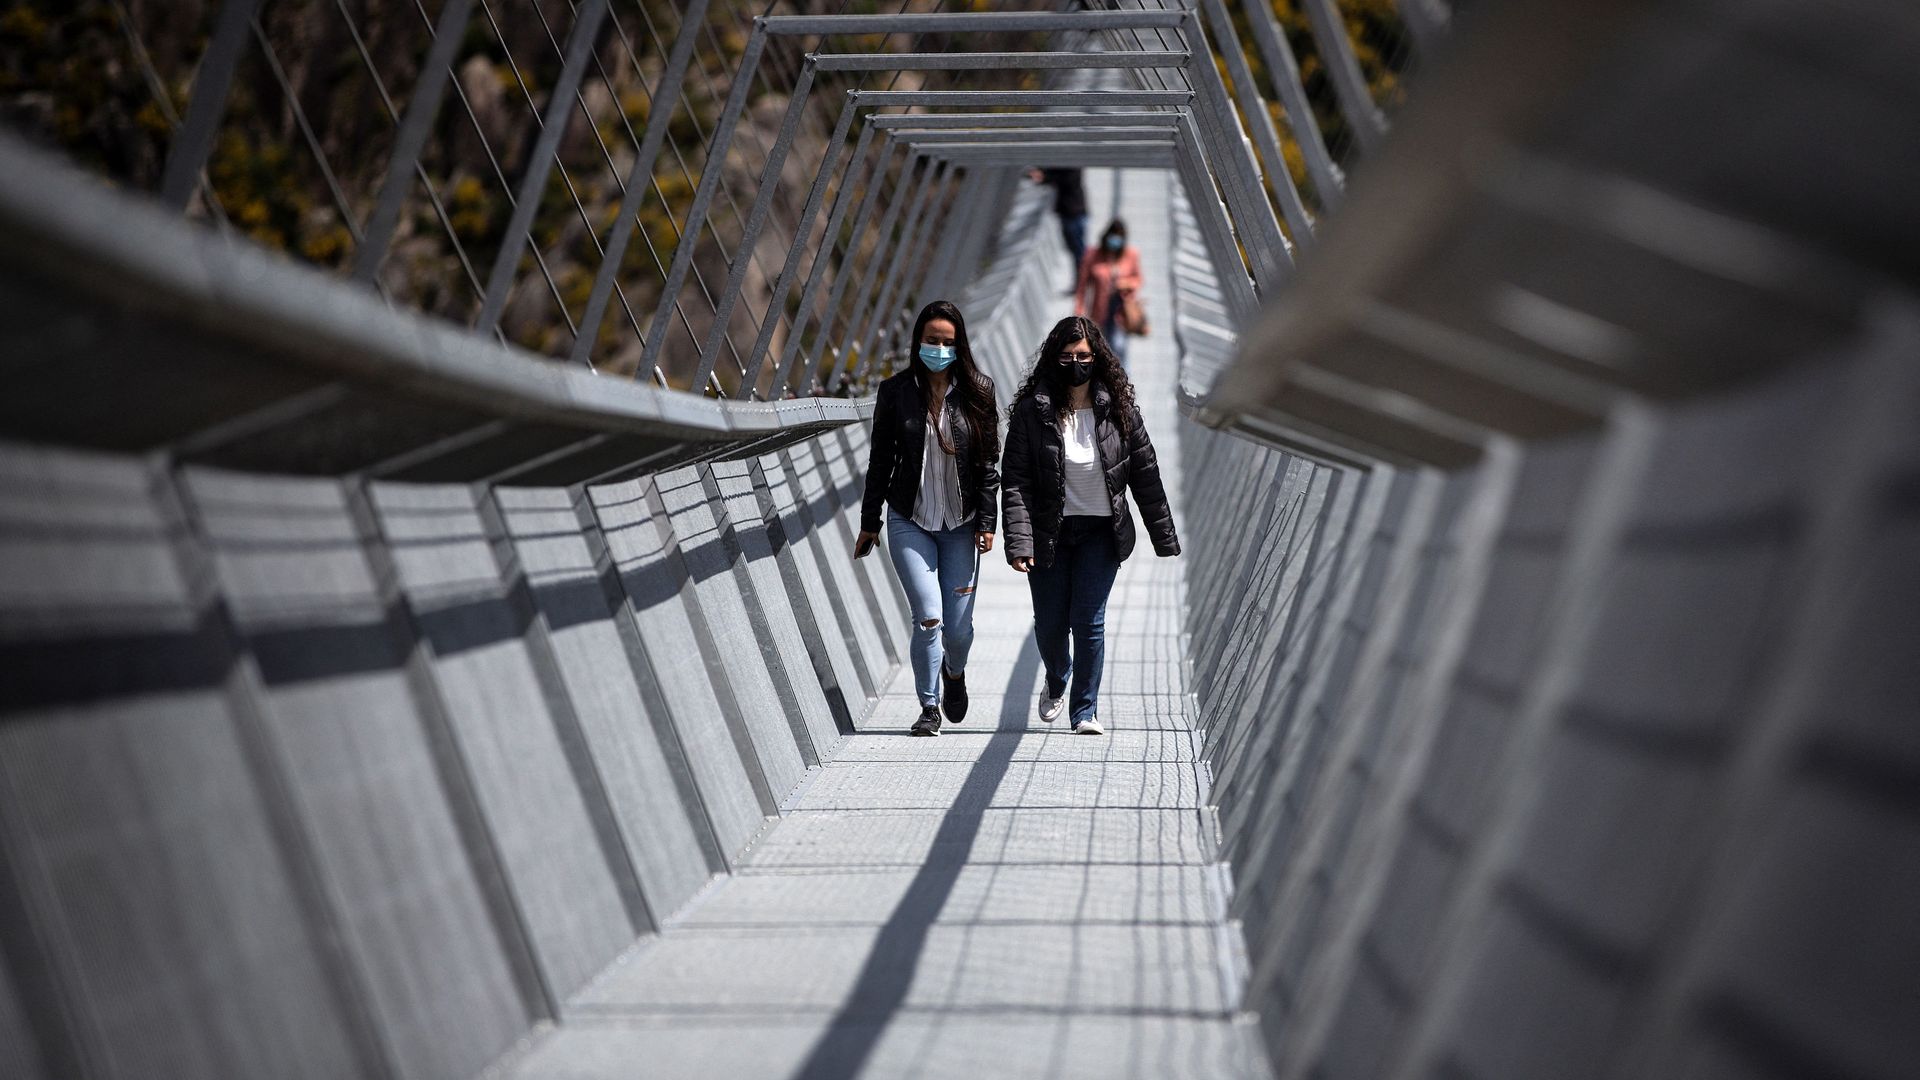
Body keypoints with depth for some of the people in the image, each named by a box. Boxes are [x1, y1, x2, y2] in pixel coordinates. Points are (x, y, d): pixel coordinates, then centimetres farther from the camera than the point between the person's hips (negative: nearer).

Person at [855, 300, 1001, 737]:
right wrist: (869, 522, 7)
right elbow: (880, 460, 6)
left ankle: (955, 673, 37)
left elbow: (988, 463, 1)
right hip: (909, 521, -1)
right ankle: (929, 707, 3)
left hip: (961, 524, 1)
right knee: (928, 617, -12)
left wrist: (986, 522, -4)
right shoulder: (895, 392, 0)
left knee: (958, 625, 2)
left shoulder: (977, 391, 0)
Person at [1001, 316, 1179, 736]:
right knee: (1049, 624, 8)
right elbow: (1015, 480, -10)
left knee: (1089, 621, -7)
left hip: (1100, 533, 0)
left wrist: (1165, 539, 3)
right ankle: (1056, 681, 40)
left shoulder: (1118, 411, -2)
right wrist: (1019, 542, -20)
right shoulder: (1032, 412, -8)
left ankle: (1085, 711, 4)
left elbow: (1146, 476, 3)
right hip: (1048, 535, 0)